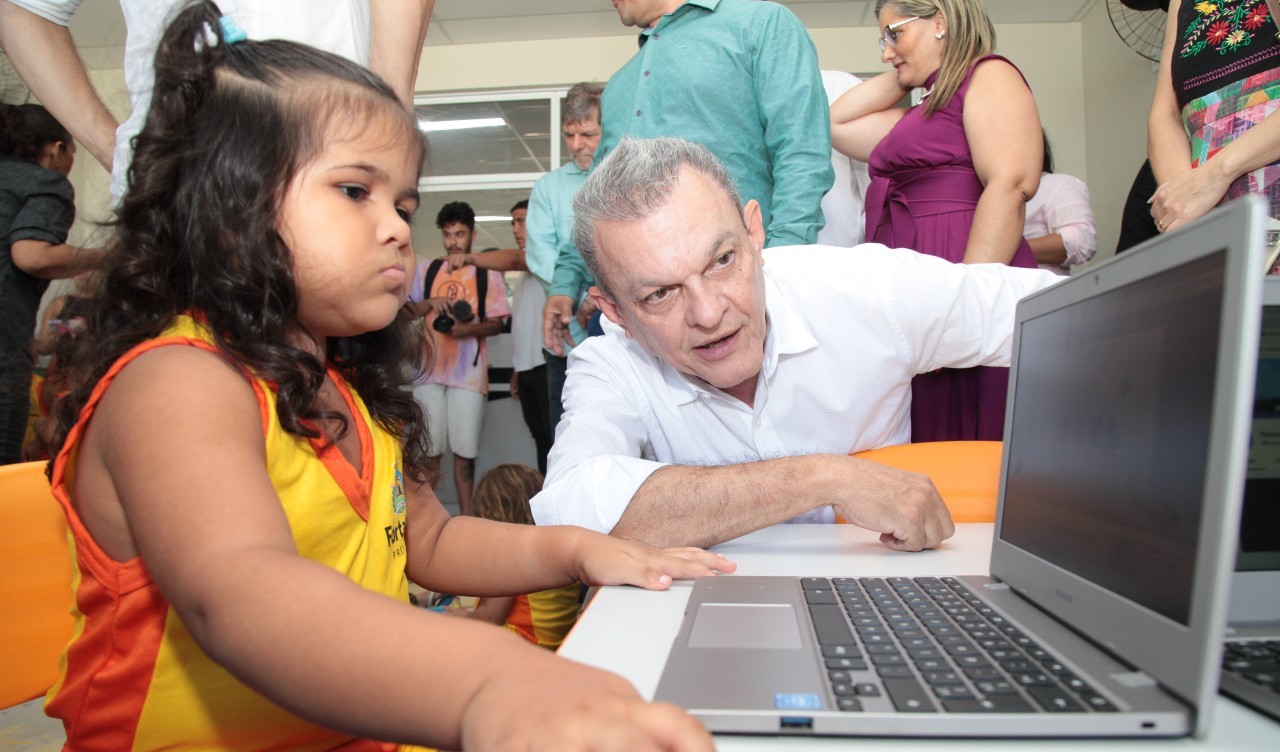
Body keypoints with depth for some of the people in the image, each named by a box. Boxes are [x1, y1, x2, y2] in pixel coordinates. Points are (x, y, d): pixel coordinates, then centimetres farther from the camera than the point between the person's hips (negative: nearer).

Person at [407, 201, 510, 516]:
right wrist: (430, 304, -5)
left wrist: (467, 329, -16)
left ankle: (466, 515, 10)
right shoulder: (426, 270, 13)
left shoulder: (487, 274, 5)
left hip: (469, 371, -2)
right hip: (429, 369, 2)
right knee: (428, 448, 4)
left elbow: (496, 324, 2)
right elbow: (407, 309, 15)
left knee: (464, 449, 1)